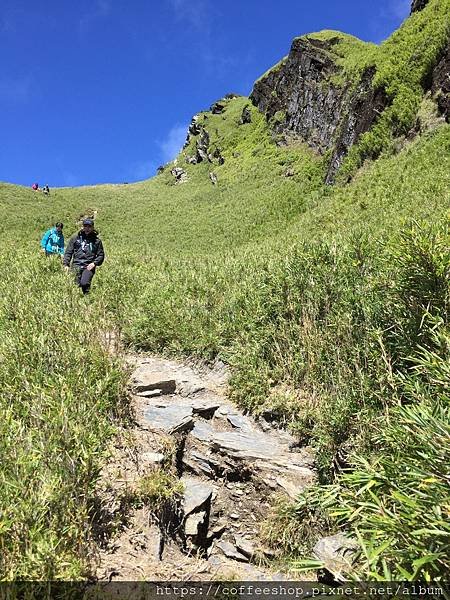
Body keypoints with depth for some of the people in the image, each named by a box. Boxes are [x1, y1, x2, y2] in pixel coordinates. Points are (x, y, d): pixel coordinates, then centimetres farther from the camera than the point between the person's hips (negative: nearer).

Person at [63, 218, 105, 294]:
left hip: (89, 267, -2)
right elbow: (68, 252, 14)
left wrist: (94, 263, -2)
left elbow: (101, 255, 15)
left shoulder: (96, 240, 11)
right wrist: (66, 264, 2)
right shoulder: (75, 237, 13)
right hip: (76, 265, 2)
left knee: (84, 283, -23)